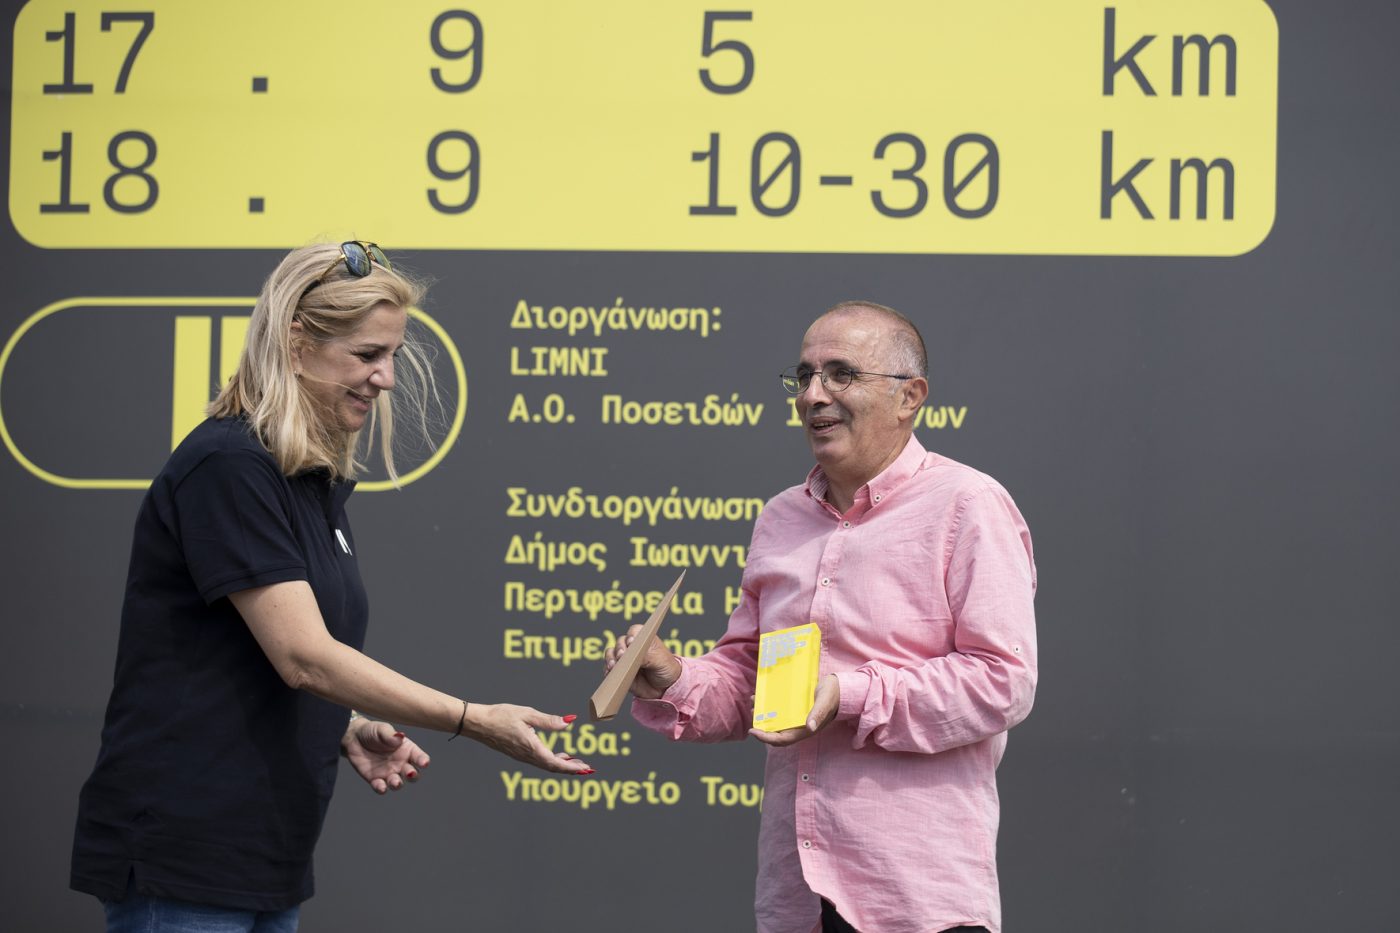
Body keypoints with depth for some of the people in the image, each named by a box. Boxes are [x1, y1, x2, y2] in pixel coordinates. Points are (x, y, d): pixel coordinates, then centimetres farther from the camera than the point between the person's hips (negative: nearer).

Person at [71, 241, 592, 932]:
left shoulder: (321, 482, 13)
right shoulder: (228, 467, -15)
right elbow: (302, 655, -21)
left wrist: (351, 733, 2)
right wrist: (476, 722, -21)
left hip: (266, 860, 9)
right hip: (181, 861, -9)